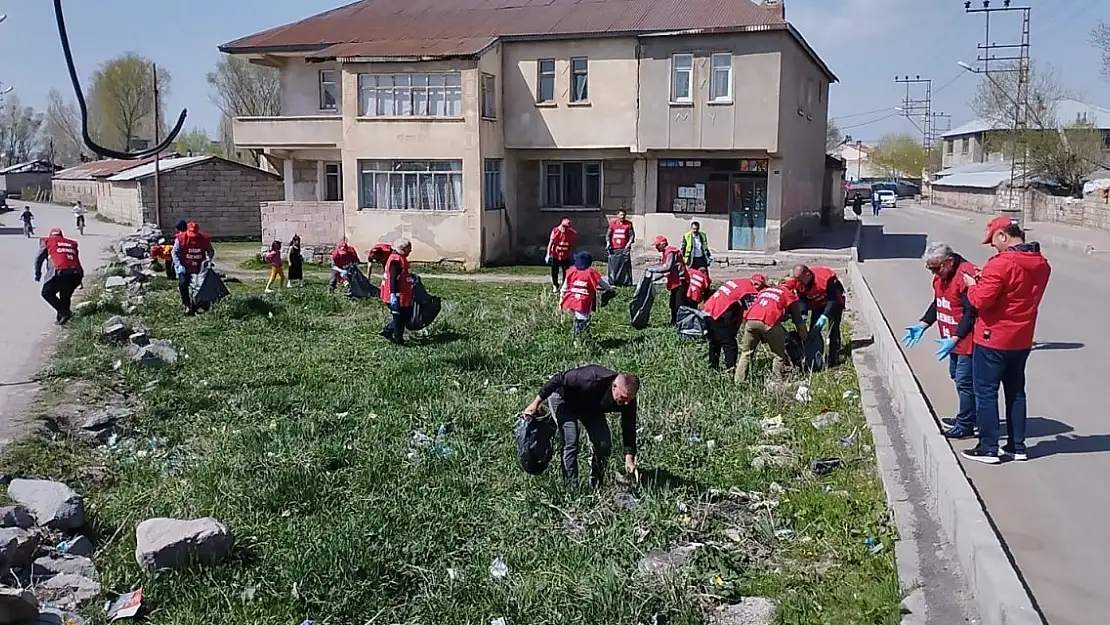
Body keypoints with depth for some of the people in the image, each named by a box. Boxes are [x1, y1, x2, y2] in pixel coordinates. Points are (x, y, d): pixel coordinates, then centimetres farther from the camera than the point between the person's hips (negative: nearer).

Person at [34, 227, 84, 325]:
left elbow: (38, 259, 21)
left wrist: (37, 275, 35)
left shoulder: (47, 241, 19)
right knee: (65, 296, 24)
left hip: (60, 272, -4)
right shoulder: (72, 243, 28)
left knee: (47, 293, 14)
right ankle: (62, 317, 14)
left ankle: (64, 311, -3)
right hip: (76, 274, 4)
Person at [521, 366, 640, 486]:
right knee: (571, 443, -20)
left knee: (604, 443, -6)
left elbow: (629, 430, -15)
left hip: (591, 406, 5)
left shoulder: (628, 400, -26)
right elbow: (558, 379, -31)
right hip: (562, 398, -5)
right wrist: (536, 403, -25)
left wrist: (629, 458, -26)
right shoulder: (591, 381, -43)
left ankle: (596, 485, 10)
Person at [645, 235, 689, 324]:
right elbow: (663, 268, 17)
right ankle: (674, 323, 24)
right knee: (673, 304, 16)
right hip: (675, 282, 11)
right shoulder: (664, 253, 16)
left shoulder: (671, 252, -16)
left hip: (680, 281, -11)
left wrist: (652, 269, -23)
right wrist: (652, 276, 5)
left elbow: (667, 267, -27)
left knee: (679, 305, -12)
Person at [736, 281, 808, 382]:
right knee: (778, 355, 11)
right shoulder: (791, 295, 22)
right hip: (769, 321, -4)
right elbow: (798, 319, 22)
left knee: (746, 352, 17)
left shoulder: (764, 290, 36)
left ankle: (738, 381, 14)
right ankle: (777, 381, 4)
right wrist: (804, 336, 33)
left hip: (750, 319, 4)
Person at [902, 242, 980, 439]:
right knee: (957, 376, 20)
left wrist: (954, 339, -28)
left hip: (967, 339, -10)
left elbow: (971, 312, -26)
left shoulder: (966, 275, -25)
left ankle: (965, 426, 5)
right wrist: (922, 325, 8)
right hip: (954, 339, 10)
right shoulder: (940, 277, 7)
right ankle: (968, 416, 36)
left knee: (964, 382, -5)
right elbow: (937, 304, 18)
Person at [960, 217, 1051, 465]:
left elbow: (980, 300, -23)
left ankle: (988, 448, 7)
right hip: (1022, 340, 7)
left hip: (993, 339, -7)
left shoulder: (1000, 264, -22)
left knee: (986, 393, 3)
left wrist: (972, 285, -3)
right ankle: (1017, 446, 24)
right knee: (1016, 392, 18)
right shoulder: (1041, 265, 3)